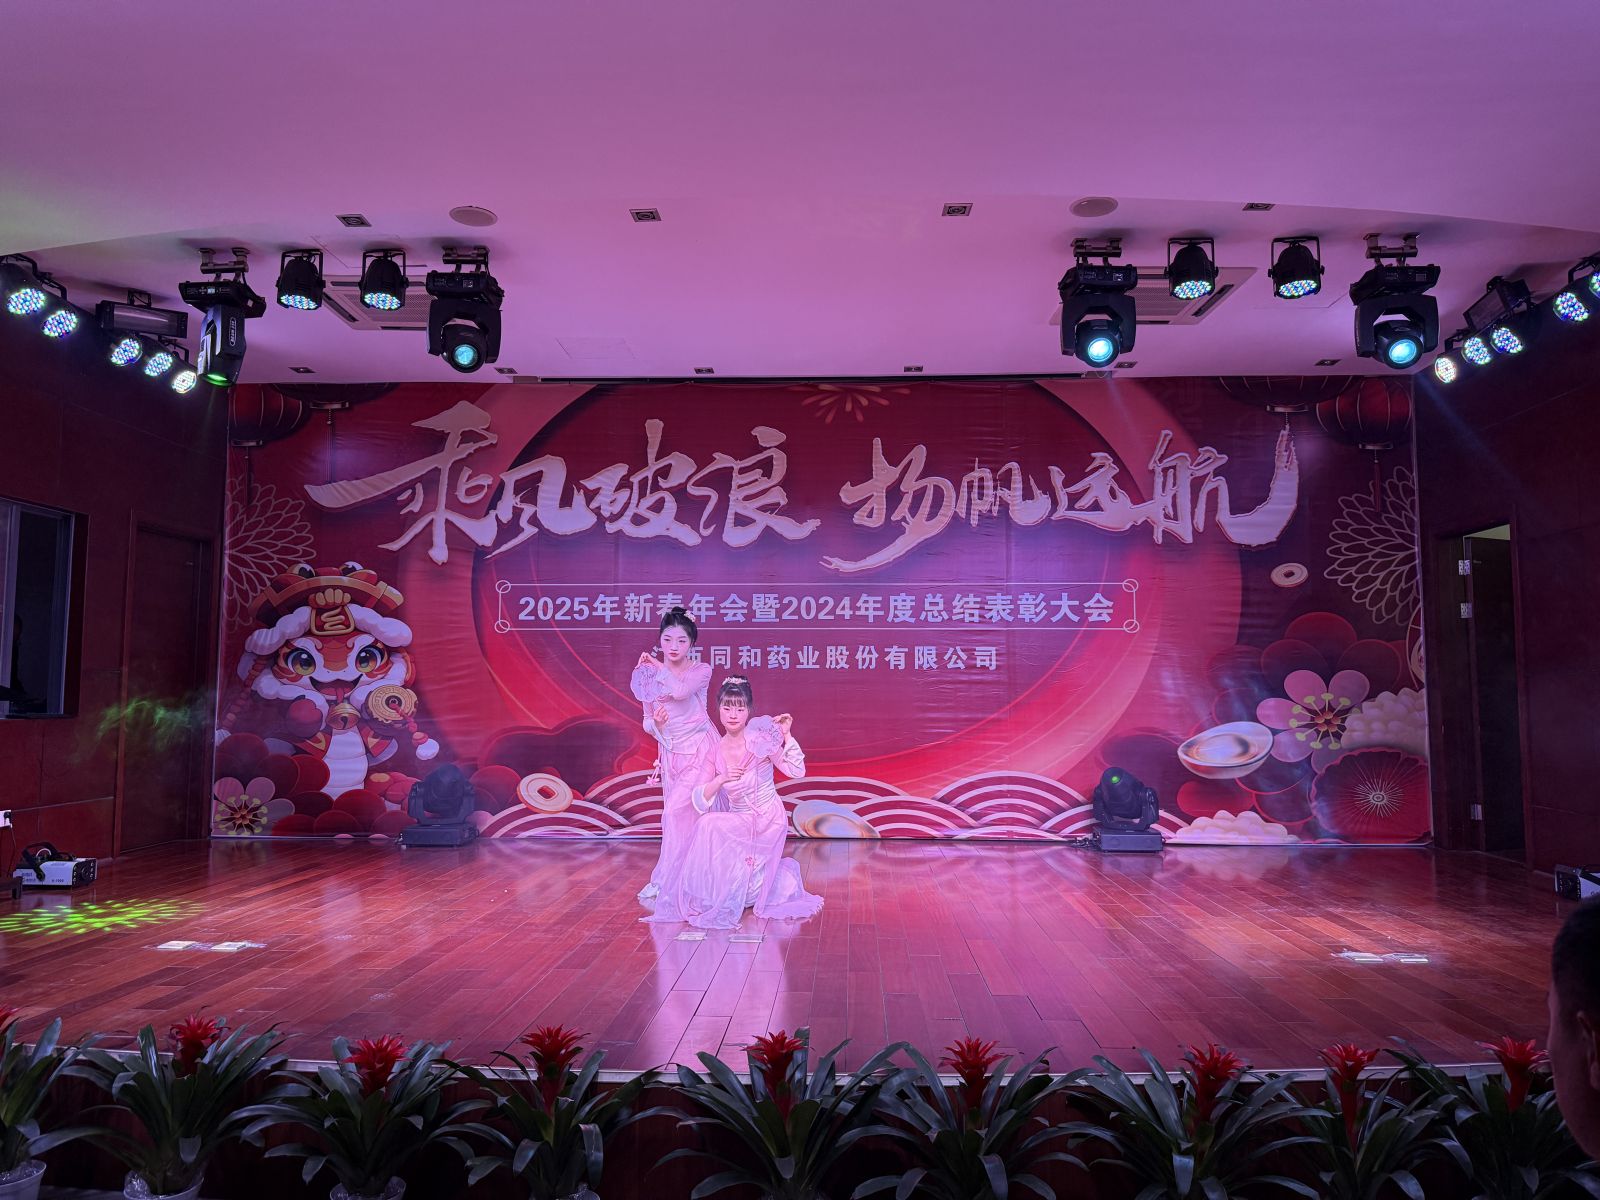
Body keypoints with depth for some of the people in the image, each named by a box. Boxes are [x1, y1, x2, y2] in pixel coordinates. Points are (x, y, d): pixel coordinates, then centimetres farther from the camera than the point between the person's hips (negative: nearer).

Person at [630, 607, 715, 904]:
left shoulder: (701, 671, -7)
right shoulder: (650, 675, 4)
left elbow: (680, 691, -29)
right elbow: (647, 722, 9)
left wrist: (658, 666, -14)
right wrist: (656, 724, -16)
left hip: (699, 751, -4)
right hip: (670, 754, 5)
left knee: (677, 811, -13)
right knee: (675, 815, 6)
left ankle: (663, 880, -5)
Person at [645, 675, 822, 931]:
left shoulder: (761, 739, -13)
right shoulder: (715, 752, -2)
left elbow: (796, 771, -15)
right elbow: (700, 801, -5)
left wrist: (786, 735, -24)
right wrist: (720, 780, -22)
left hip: (767, 822, -5)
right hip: (738, 822, 5)